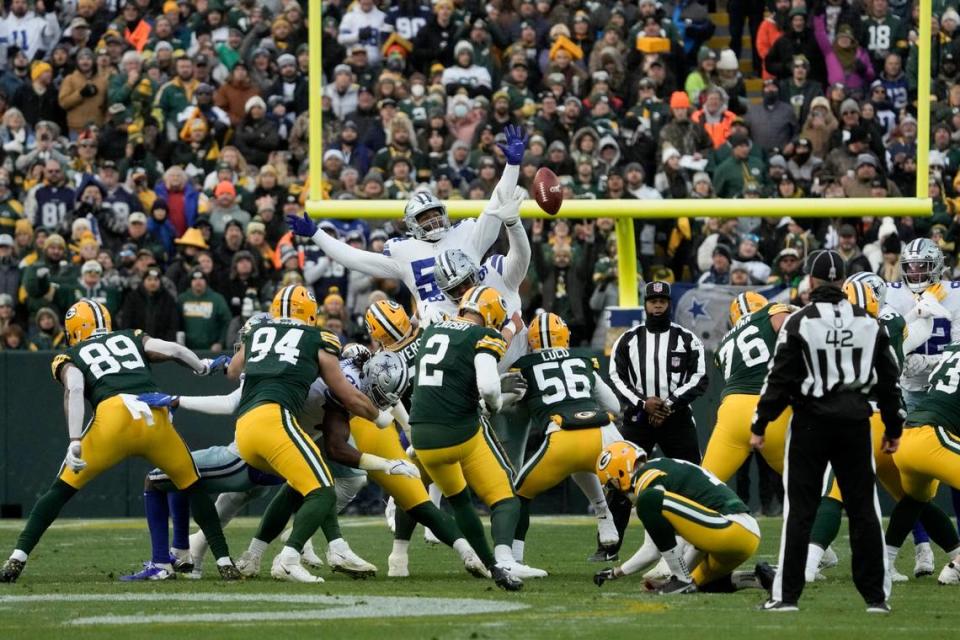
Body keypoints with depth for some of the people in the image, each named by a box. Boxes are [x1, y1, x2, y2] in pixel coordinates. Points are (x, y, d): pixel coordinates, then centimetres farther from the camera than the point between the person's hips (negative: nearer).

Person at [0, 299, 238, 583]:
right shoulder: (131, 339, 31)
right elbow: (174, 350, 17)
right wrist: (203, 368, 37)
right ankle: (225, 563, 17)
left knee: (62, 490, 10)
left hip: (113, 416, -2)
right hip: (156, 417, 2)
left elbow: (74, 390, 2)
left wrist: (75, 442, -8)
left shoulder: (70, 357, 23)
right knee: (193, 487, 23)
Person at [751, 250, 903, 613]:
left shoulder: (799, 323, -7)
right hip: (855, 421, 3)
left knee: (800, 509, 1)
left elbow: (781, 379, -9)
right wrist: (893, 429, 18)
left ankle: (787, 594, 0)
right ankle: (876, 596, 6)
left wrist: (759, 426, -2)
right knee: (863, 508, 7)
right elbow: (889, 380, 9)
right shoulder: (868, 324, 4)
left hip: (812, 422, -3)